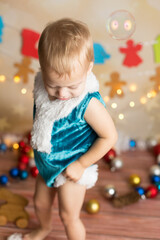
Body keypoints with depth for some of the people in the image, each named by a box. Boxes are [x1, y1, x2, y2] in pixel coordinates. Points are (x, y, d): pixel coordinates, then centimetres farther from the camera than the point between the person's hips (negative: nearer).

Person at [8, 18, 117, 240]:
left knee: (68, 216, 9)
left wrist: (82, 164, -20)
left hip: (72, 167, -6)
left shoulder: (89, 105, -34)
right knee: (40, 202, 28)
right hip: (47, 163, 7)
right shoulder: (42, 85, -17)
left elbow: (110, 136, -23)